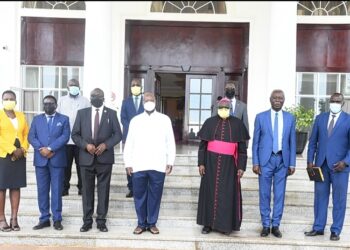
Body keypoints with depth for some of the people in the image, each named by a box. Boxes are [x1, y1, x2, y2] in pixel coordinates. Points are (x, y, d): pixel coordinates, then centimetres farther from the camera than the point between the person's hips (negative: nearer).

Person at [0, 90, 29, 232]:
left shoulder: (21, 116, 14)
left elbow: (26, 134, 13)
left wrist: (23, 149, -4)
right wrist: (12, 150, -16)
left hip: (20, 156, 5)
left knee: (16, 187, 5)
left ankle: (14, 218, 10)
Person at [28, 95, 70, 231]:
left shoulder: (64, 119, 7)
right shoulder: (37, 119, 15)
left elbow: (65, 137, -6)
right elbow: (31, 137, 4)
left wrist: (50, 148, -15)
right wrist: (41, 149, -12)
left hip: (57, 159, -2)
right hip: (40, 159, 3)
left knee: (57, 190, 0)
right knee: (42, 190, 5)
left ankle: (57, 219, 7)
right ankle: (44, 219, 13)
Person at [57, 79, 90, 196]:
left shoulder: (85, 101, 8)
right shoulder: (61, 100, 12)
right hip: (65, 138, 1)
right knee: (66, 164, 3)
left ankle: (81, 187, 13)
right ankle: (64, 187, 12)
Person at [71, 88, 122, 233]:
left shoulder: (111, 113, 5)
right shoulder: (82, 113, 8)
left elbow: (118, 134, 2)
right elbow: (75, 134, 6)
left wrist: (106, 144, -14)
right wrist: (85, 145, -11)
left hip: (105, 158, -1)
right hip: (86, 158, 1)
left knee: (103, 190, 4)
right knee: (87, 190, 6)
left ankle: (101, 221, 14)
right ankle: (87, 221, 16)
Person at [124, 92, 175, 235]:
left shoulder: (165, 119, 5)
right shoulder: (135, 120, 8)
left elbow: (170, 142, 4)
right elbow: (129, 143, 8)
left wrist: (170, 161, -1)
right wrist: (128, 163, 3)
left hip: (158, 165, -1)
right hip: (139, 166, 1)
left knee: (155, 195, 6)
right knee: (139, 195, 7)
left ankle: (152, 223, 19)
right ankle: (141, 223, 20)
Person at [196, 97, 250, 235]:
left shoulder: (237, 124, 1)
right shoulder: (210, 122, 1)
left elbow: (242, 147, 2)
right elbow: (202, 144, 4)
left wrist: (241, 167, -4)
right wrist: (201, 163, -3)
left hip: (229, 164, 0)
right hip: (212, 162, 1)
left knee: (228, 193, 2)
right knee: (210, 191, 5)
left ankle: (225, 224, 14)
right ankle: (208, 223, 15)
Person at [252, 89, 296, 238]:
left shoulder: (290, 118, 6)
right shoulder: (261, 117, 1)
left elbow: (292, 142, 7)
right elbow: (255, 142, 2)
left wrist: (292, 163, 2)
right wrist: (255, 162, -4)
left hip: (282, 160, 1)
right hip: (266, 160, -1)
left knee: (280, 194, 6)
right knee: (264, 194, 4)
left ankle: (275, 225, 18)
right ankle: (265, 225, 17)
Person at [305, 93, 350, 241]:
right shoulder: (320, 118, 9)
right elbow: (313, 141, 10)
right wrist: (310, 160, 2)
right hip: (321, 164, 3)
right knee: (320, 196, 9)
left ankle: (336, 231, 16)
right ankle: (318, 228, 20)